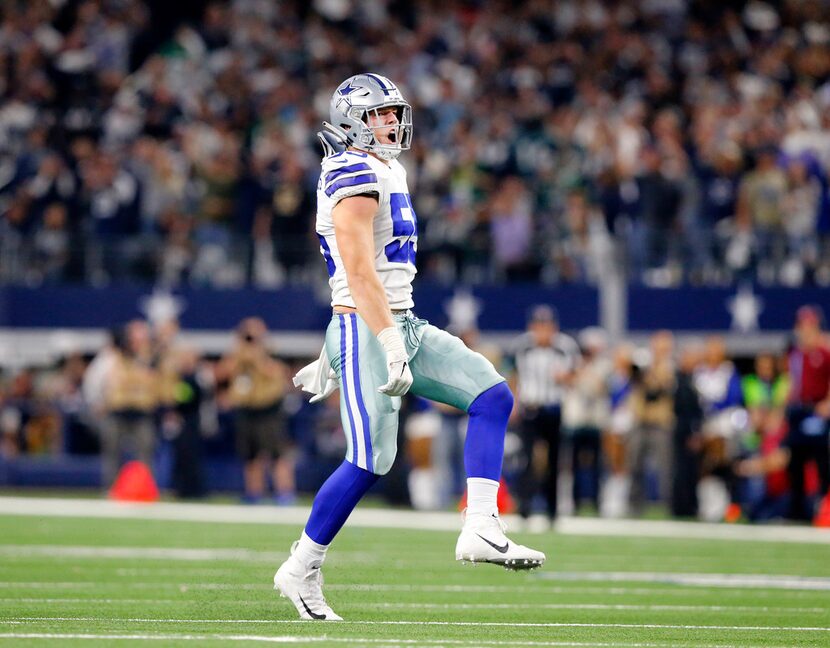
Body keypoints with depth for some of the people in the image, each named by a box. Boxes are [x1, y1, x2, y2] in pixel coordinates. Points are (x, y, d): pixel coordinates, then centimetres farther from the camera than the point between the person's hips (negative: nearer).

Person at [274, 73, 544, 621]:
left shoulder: (385, 173, 18)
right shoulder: (356, 177, -13)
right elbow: (358, 271, -22)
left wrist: (332, 358, 26)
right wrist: (391, 347, -28)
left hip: (404, 326, 10)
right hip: (365, 332, -10)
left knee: (493, 397, -1)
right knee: (371, 462, -9)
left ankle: (482, 530, -8)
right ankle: (302, 570, 6)